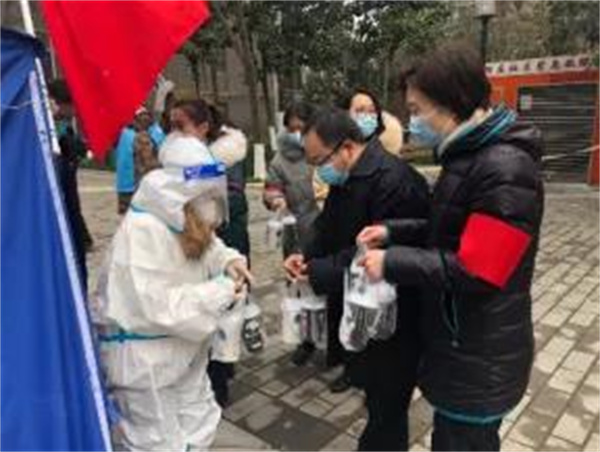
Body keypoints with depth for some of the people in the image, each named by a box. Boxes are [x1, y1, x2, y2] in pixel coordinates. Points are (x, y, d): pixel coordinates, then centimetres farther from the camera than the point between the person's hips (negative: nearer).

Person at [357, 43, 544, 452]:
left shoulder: (505, 170, -26)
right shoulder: (469, 157, 6)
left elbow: (476, 271, -28)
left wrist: (392, 262, -20)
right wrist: (393, 232, 1)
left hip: (481, 357, -9)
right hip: (460, 343, 9)